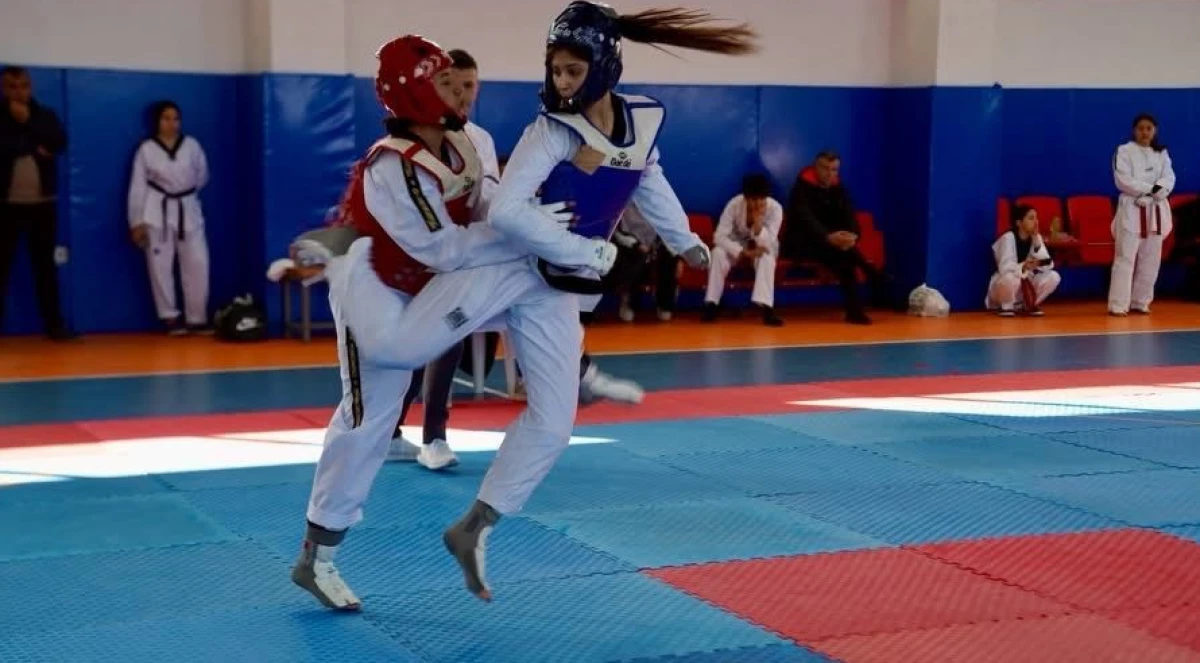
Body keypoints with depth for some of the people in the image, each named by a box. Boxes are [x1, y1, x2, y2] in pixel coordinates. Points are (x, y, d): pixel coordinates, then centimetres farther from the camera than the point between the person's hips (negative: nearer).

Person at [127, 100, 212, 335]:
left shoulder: (191, 145, 1)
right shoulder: (146, 149, -5)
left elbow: (202, 176, 14)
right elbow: (137, 187, -4)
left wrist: (185, 194, 12)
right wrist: (137, 222, -7)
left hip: (188, 210, 2)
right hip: (158, 212, -2)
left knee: (197, 265, -1)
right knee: (160, 267, 1)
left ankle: (197, 319, 8)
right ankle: (170, 318, 11)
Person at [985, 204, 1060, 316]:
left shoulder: (1036, 238, -3)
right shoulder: (1008, 238, -19)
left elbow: (1047, 266, -13)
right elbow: (1004, 267, -30)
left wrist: (1037, 242, -23)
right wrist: (1023, 267, -50)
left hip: (1026, 284, 6)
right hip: (1004, 282, -5)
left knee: (1053, 276, -17)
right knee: (1010, 278, -40)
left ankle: (1030, 305, 5)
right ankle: (1006, 306, -9)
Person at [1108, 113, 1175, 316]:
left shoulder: (1162, 154, 11)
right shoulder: (1124, 151, -3)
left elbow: (1168, 179, 0)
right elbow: (1123, 181, -13)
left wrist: (1155, 191, -20)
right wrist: (1149, 188, -16)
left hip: (1156, 210, 5)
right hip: (1132, 209, -5)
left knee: (1150, 259, 7)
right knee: (1125, 258, -10)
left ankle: (1140, 302, 18)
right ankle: (1118, 305, -11)